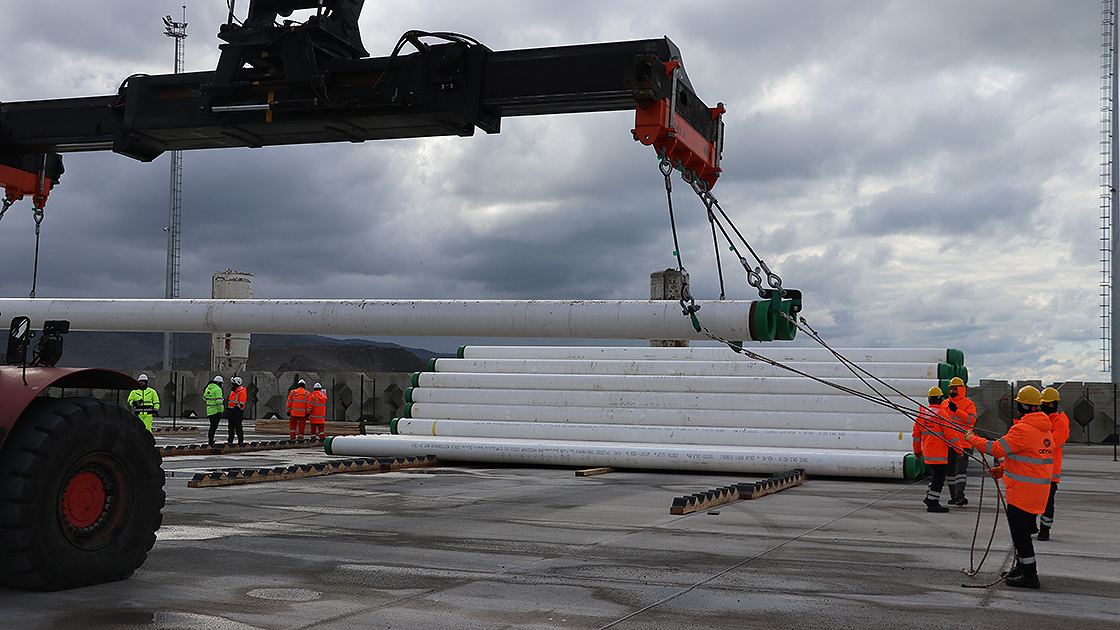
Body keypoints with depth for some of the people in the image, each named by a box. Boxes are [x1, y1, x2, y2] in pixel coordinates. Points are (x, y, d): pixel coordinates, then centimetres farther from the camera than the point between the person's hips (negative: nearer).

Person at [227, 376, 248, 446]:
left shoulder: (241, 392, -17)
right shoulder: (233, 391, 13)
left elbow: (241, 404, -21)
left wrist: (233, 411, -23)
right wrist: (227, 406, 10)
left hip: (238, 412, -9)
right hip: (232, 411, 9)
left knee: (237, 427, -6)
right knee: (231, 427, 9)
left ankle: (241, 441, 2)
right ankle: (230, 440, 14)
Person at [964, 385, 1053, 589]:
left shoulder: (1022, 429, -19)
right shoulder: (1045, 430, 13)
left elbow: (998, 449, -21)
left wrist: (972, 439, -9)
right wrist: (1003, 469, 17)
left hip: (1023, 491, -9)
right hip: (1039, 489, 9)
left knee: (1020, 532, -3)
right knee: (1023, 529, 20)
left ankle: (1029, 574, 0)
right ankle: (1022, 566, 30)